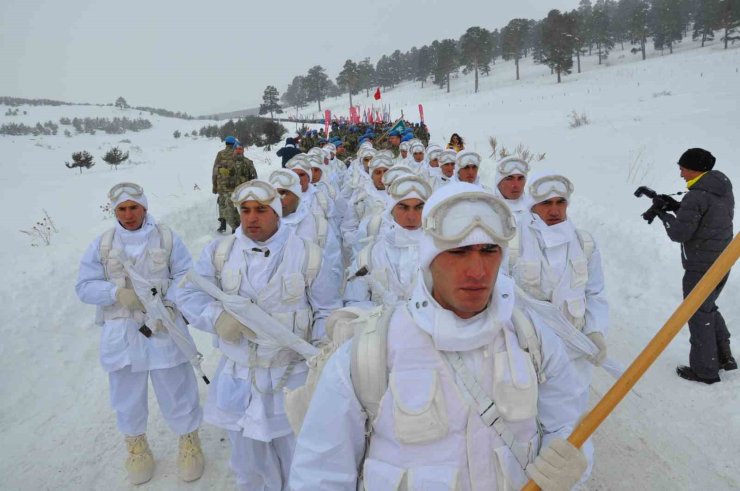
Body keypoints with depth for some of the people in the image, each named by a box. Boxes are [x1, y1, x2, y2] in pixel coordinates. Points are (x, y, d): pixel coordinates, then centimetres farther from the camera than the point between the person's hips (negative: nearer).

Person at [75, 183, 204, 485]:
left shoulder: (166, 238, -4)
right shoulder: (102, 244, 0)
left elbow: (185, 276, -5)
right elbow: (85, 286, -2)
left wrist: (169, 304, -21)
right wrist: (117, 293, -20)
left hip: (164, 328, -2)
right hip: (121, 332, 2)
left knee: (177, 391, 9)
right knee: (127, 395, 17)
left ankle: (189, 441, 33)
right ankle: (136, 445, 42)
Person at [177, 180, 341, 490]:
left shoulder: (307, 255, -7)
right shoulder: (219, 252, -2)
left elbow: (327, 311, -1)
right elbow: (189, 295, -1)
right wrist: (217, 317, -19)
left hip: (292, 378, -1)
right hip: (238, 378, 2)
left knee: (296, 465, 18)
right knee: (247, 466, 23)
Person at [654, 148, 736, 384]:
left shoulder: (697, 196, -22)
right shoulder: (724, 189, 5)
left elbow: (679, 233, -20)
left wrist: (664, 214, -4)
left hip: (701, 268, -9)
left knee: (699, 316, 6)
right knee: (709, 308, 27)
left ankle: (705, 370, 17)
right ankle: (723, 355, 28)